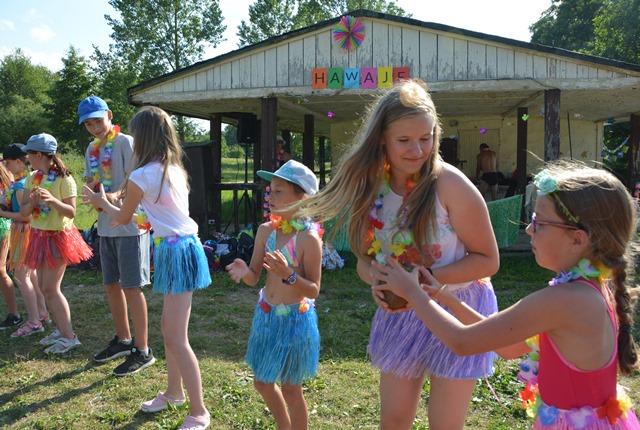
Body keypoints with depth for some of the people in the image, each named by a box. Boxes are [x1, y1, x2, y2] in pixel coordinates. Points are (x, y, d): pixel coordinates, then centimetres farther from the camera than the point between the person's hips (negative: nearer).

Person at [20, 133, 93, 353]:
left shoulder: (64, 179, -13)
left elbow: (71, 212, -15)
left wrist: (52, 200, -30)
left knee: (51, 288, -9)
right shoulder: (32, 179, 7)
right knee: (44, 287, 10)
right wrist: (32, 202, -17)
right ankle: (61, 330, 22)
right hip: (39, 236, 7)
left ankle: (69, 336, 0)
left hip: (58, 236, -7)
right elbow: (23, 211, 4)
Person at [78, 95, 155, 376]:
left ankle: (143, 351, 5)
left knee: (131, 287, -5)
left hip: (129, 224, -8)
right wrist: (91, 189, -7)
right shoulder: (92, 149, 14)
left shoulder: (125, 142, -9)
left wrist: (115, 196, -35)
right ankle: (123, 340, 32)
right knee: (111, 285, 15)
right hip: (106, 226, 8)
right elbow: (91, 182, 17)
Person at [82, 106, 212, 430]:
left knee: (176, 339, -2)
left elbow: (123, 218, 3)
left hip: (175, 251, -9)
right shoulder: (173, 168, 10)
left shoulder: (142, 176, -13)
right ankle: (174, 392, 36)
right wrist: (115, 199, 33)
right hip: (183, 245, 9)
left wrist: (100, 201, 23)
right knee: (170, 328, 21)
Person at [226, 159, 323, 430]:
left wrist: (288, 274, -33)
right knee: (262, 382, 21)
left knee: (290, 388, 10)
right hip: (266, 315, 7)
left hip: (295, 319, -6)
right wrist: (244, 272, -22)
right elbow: (254, 278, 0)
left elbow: (314, 290, -17)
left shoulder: (309, 238, -19)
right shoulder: (266, 231, -3)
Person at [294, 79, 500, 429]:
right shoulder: (371, 186, -6)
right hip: (401, 312, 4)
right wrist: (377, 282, -20)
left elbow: (487, 260, -16)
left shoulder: (450, 184, -22)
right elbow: (365, 258, 3)